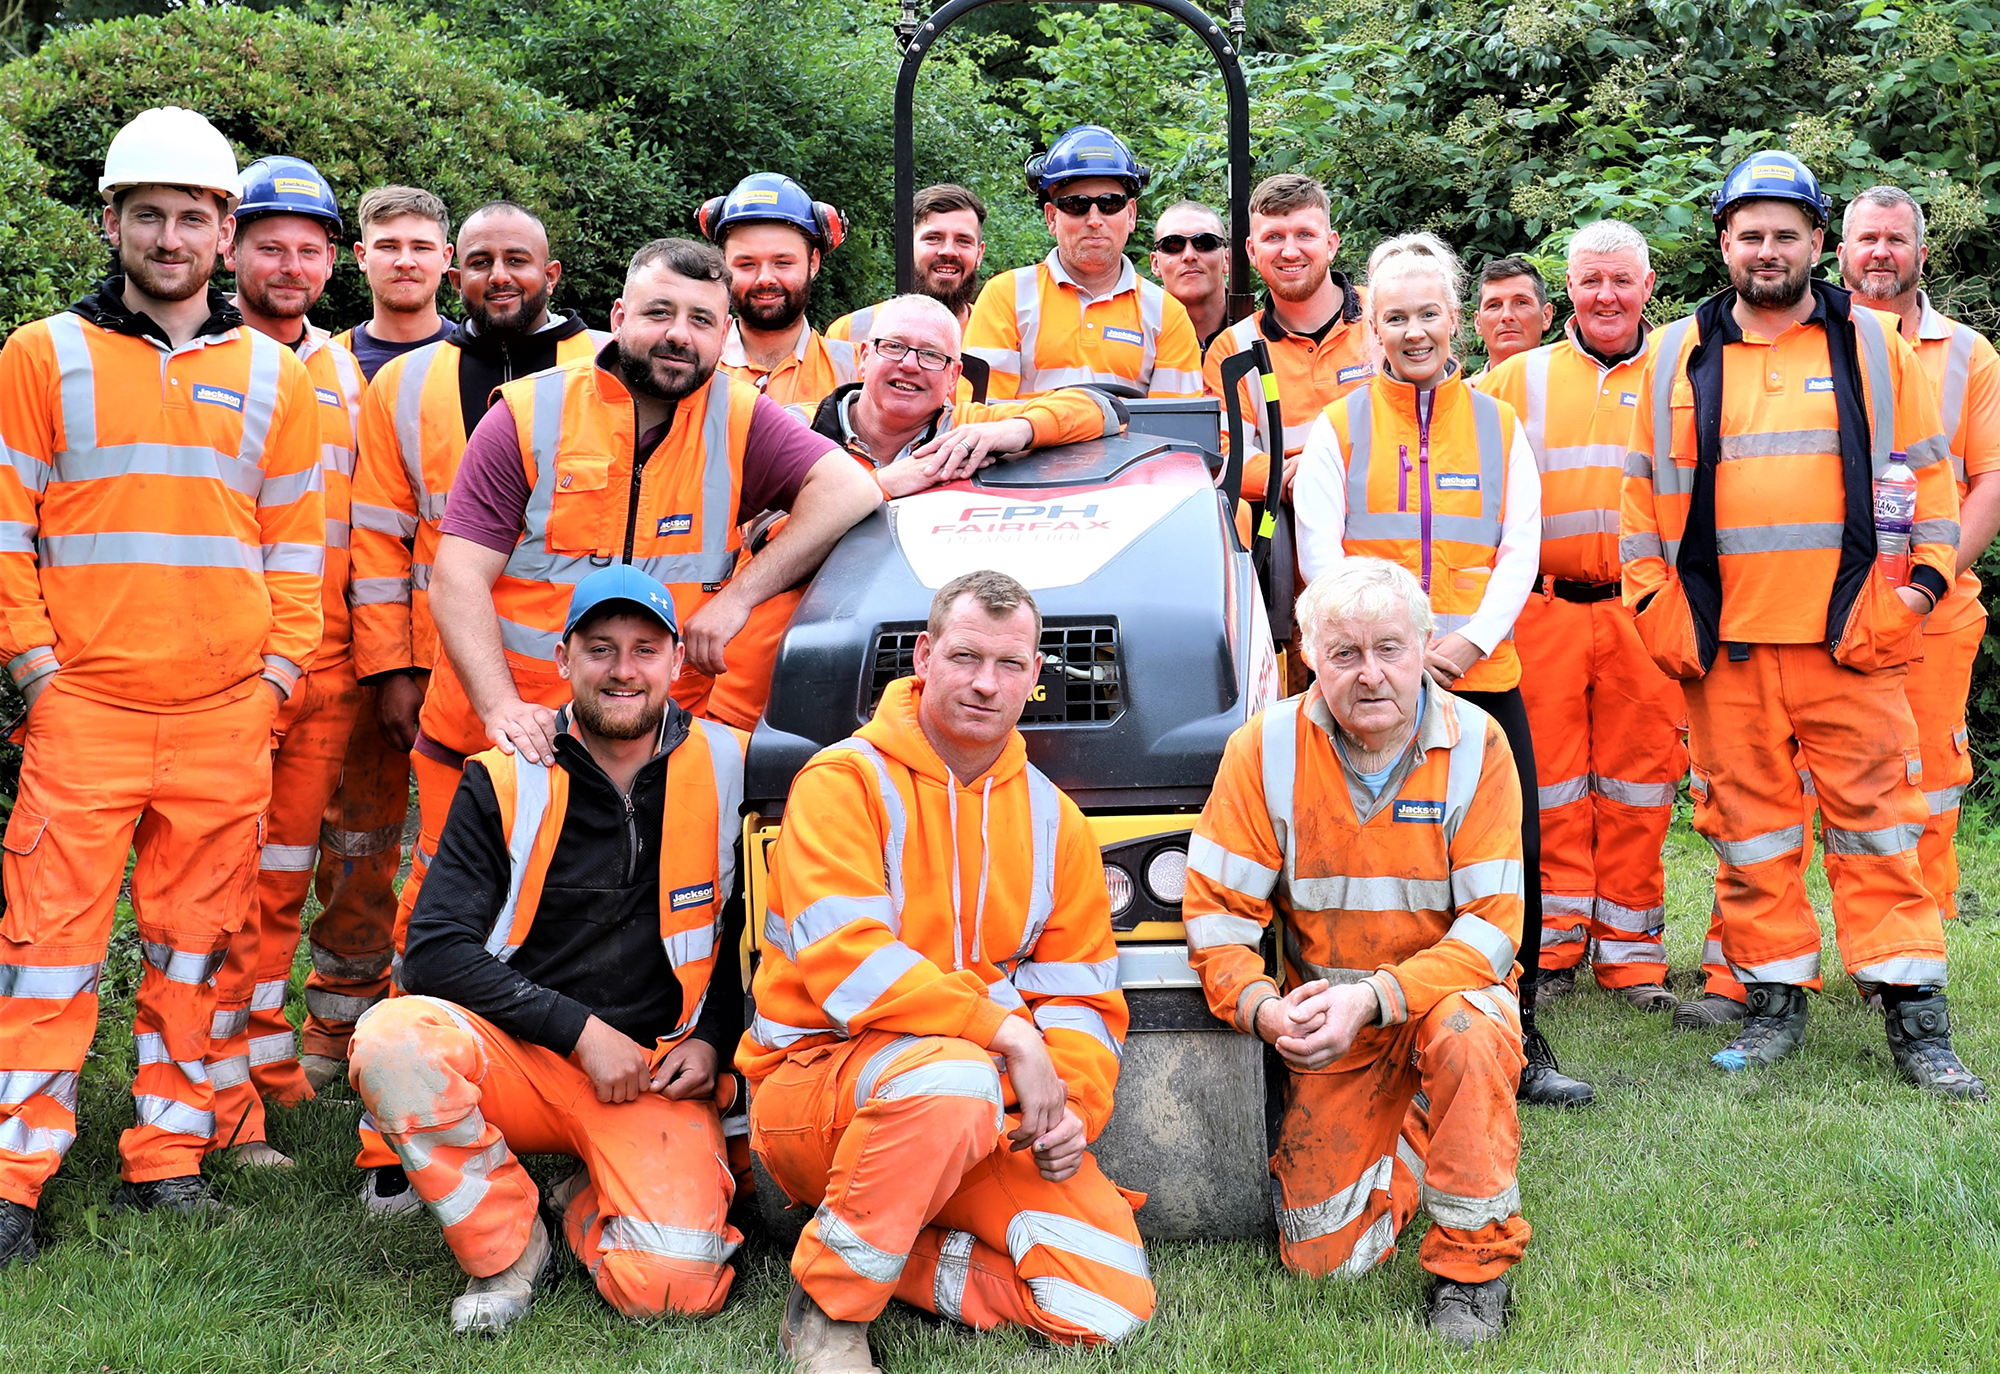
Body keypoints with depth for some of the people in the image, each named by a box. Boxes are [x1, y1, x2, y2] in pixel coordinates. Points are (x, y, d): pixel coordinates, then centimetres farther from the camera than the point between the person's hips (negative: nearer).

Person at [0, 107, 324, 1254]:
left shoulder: (274, 375, 12)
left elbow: (297, 540, 13)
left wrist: (279, 672, 4)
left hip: (228, 714, 2)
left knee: (196, 940, 7)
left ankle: (169, 1157, 16)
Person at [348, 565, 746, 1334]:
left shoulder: (728, 771, 1)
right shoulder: (507, 781, -1)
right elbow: (434, 951, -8)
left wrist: (714, 1039, -2)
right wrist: (580, 1030, -15)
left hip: (658, 1068, 0)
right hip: (519, 1055, 1)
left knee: (674, 1286, -25)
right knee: (392, 1038, -32)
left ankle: (584, 1207, 13)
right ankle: (509, 1248, -7)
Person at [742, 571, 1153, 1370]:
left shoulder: (1053, 819, 10)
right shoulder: (845, 782, -7)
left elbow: (1082, 998, 9)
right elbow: (845, 959, -21)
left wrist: (1073, 1105, -11)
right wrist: (1007, 1033, -24)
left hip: (993, 1116, 5)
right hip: (814, 1080, -5)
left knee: (1112, 1305, -14)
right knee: (954, 1075, -40)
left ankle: (899, 1258, 5)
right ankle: (826, 1304, -18)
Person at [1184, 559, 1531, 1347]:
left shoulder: (1476, 746, -12)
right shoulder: (1266, 748, -10)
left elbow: (1492, 924, -17)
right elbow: (1215, 907, -7)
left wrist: (1375, 996, -30)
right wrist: (1261, 1008, -26)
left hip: (1447, 994, -1)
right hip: (1329, 1024, 1)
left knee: (1468, 1036, -38)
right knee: (1320, 1259, -7)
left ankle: (1473, 1261, -15)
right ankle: (1398, 1150, 28)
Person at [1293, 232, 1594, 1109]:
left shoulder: (1500, 426, 14)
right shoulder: (1338, 428, 8)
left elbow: (1521, 550, 6)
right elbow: (1319, 552, 0)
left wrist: (1473, 640, -9)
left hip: (1481, 675, 2)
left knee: (1511, 856, -1)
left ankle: (1514, 1042, 13)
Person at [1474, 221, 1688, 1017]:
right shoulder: (1518, 379, 10)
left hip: (1643, 613, 0)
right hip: (1543, 609, 0)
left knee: (1637, 786, 3)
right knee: (1550, 785, 2)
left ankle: (1631, 955, 12)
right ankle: (1554, 951, 11)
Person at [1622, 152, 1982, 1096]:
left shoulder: (1874, 345, 8)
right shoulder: (1677, 356, 10)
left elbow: (1928, 469, 10)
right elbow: (1641, 484, 13)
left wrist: (1926, 575, 0)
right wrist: (1652, 596, 5)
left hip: (1852, 638, -1)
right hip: (1723, 646, 1)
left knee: (1876, 826, 0)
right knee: (1748, 828, 6)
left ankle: (1915, 1019, 6)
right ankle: (1773, 1003, 17)